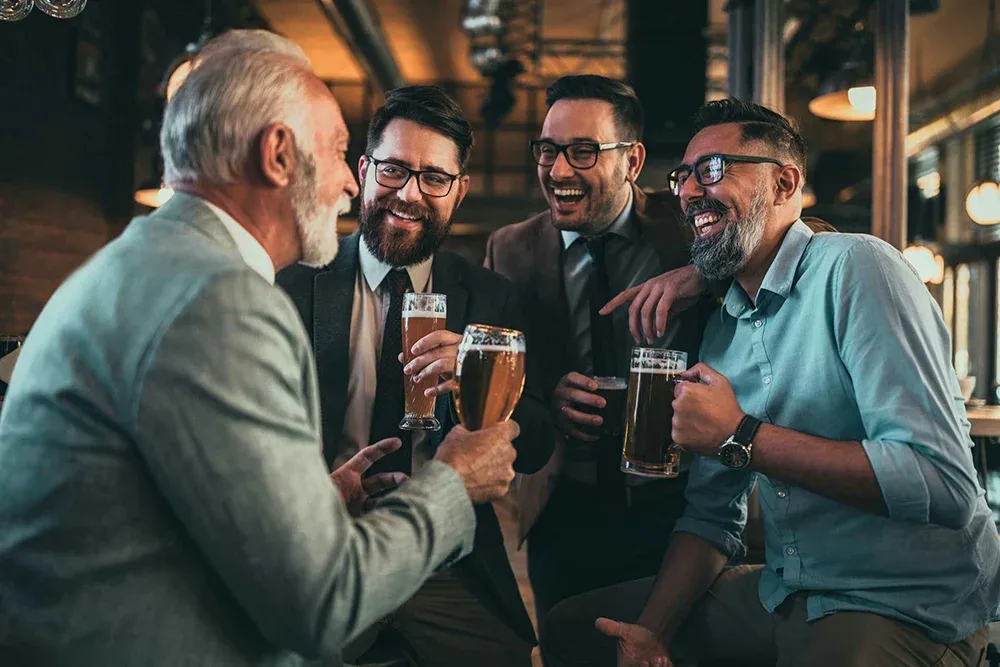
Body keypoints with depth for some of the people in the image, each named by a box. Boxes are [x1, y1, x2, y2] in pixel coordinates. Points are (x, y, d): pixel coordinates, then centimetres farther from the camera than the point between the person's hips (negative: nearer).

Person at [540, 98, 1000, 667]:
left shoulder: (855, 268, -16)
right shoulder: (723, 327, 7)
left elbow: (945, 486, -25)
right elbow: (714, 515, 9)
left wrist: (741, 438, -23)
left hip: (911, 610, -6)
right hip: (785, 594, 7)